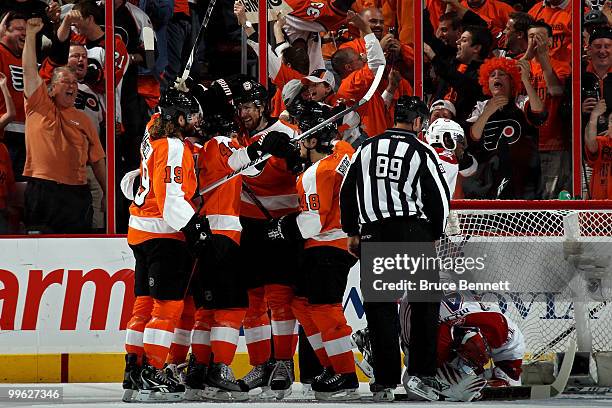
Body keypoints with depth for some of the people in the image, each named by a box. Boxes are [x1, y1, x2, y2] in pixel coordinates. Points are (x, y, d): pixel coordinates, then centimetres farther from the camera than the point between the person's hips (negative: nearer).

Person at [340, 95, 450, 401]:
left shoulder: (367, 148, 9)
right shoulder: (422, 152, -1)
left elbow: (347, 192, 12)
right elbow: (439, 198, -2)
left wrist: (352, 232, 21)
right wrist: (434, 236, 13)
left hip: (374, 234, 3)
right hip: (413, 231, -3)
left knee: (381, 308, 7)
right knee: (426, 303, 8)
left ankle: (384, 382, 4)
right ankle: (419, 375, 0)